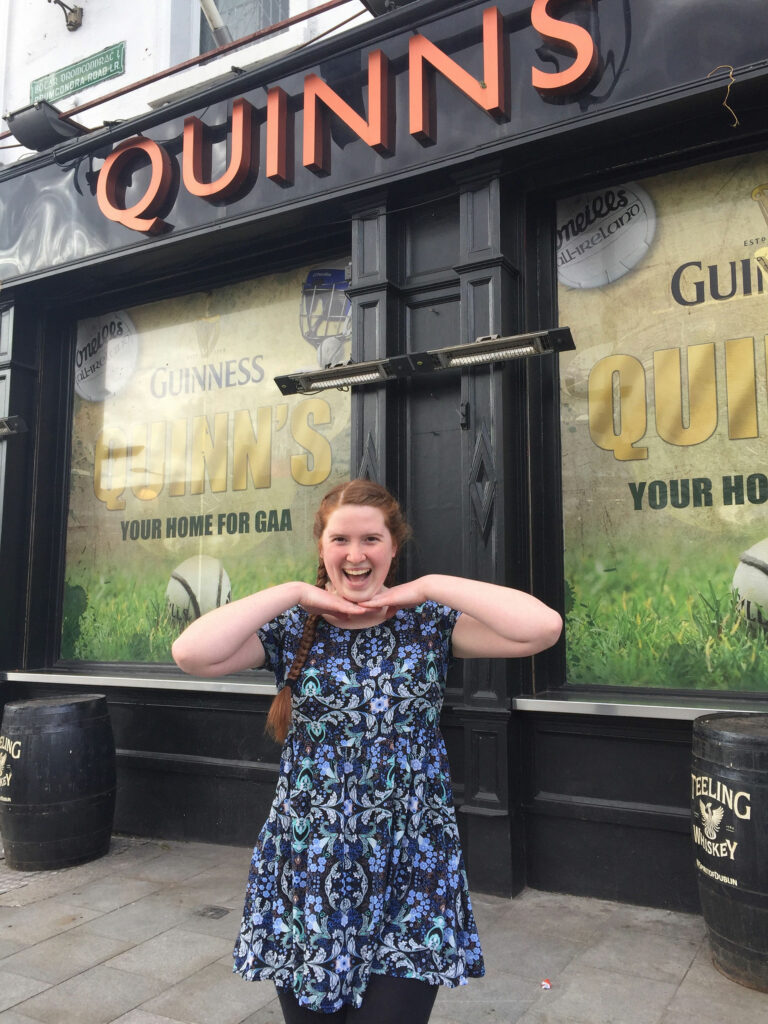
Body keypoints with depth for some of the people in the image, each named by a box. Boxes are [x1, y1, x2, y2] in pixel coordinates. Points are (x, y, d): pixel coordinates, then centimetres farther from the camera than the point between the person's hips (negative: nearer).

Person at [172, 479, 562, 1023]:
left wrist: (429, 587, -13)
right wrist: (295, 592, -13)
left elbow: (543, 627, -16)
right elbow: (191, 653, -18)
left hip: (411, 875, -1)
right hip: (307, 870, 1)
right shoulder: (292, 629, -1)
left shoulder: (430, 623, -2)